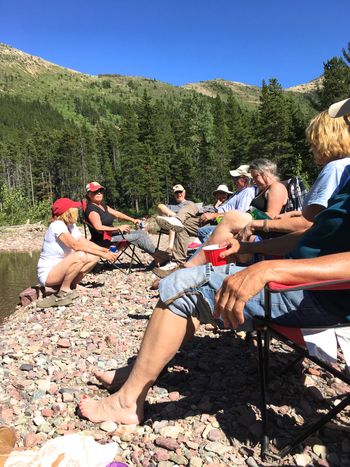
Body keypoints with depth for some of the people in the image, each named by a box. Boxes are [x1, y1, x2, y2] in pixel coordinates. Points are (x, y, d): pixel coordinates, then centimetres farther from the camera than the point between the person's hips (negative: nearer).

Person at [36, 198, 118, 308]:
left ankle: (70, 285, 1)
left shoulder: (71, 226, 6)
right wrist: (102, 254, -28)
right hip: (47, 274, -9)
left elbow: (86, 243, -1)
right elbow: (76, 245, -30)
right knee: (80, 256, -32)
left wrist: (104, 250, -16)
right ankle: (63, 292, -15)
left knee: (94, 257, -2)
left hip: (60, 269, 9)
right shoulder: (57, 225, -20)